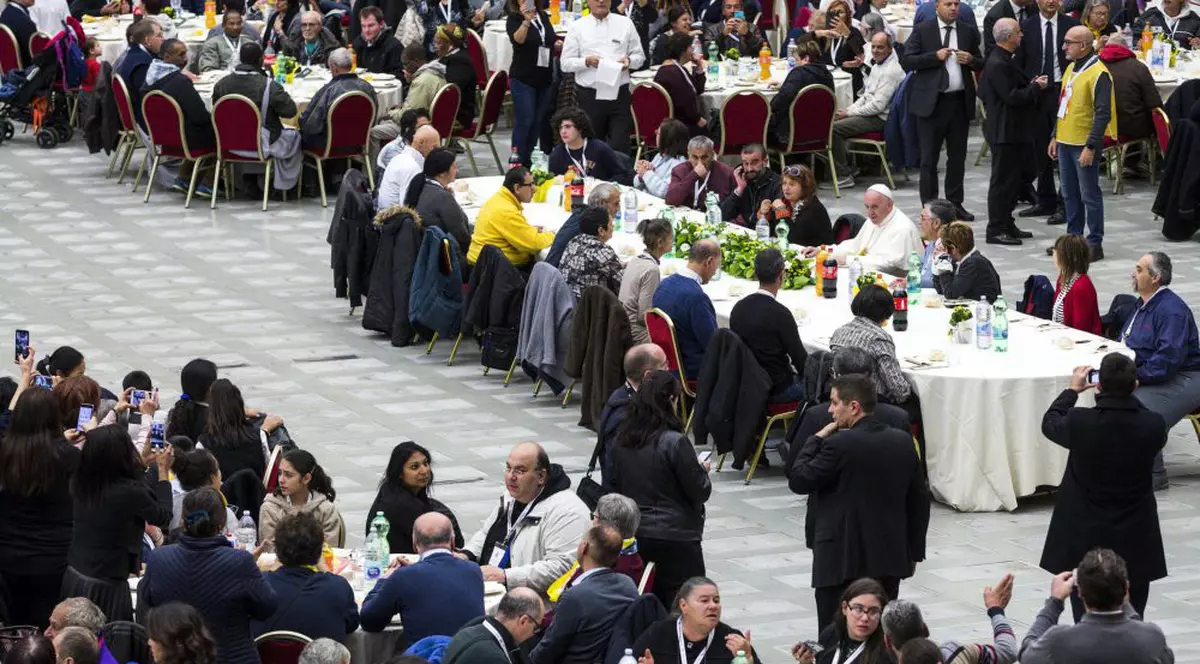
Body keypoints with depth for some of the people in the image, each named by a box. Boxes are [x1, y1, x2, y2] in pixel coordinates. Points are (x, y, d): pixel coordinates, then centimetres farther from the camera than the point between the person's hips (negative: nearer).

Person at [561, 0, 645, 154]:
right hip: (589, 96, 0)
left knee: (620, 147, -7)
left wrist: (629, 61, -10)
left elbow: (639, 56, 13)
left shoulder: (625, 24, 8)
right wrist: (586, 62, -14)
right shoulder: (578, 27, 5)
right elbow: (566, 63, 3)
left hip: (619, 95, 0)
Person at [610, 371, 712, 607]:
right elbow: (700, 491, -12)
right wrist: (703, 470, 9)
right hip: (675, 537, -7)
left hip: (633, 535, 7)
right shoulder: (674, 442, -18)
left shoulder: (622, 440, 1)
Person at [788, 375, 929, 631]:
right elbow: (919, 499, 10)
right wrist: (914, 552, 18)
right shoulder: (903, 442, 4)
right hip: (891, 560, 6)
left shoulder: (839, 444, -15)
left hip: (843, 562, -6)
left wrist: (816, 439, 2)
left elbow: (798, 481, -8)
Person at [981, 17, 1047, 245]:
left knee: (1013, 180, 16)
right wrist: (1036, 87, -12)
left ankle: (1007, 225, 24)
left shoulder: (1003, 60, 13)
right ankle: (996, 230, 0)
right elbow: (1011, 97, -24)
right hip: (1004, 132, -11)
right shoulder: (998, 64, -20)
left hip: (1014, 130, 11)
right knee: (1002, 181, -5)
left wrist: (1031, 85, 8)